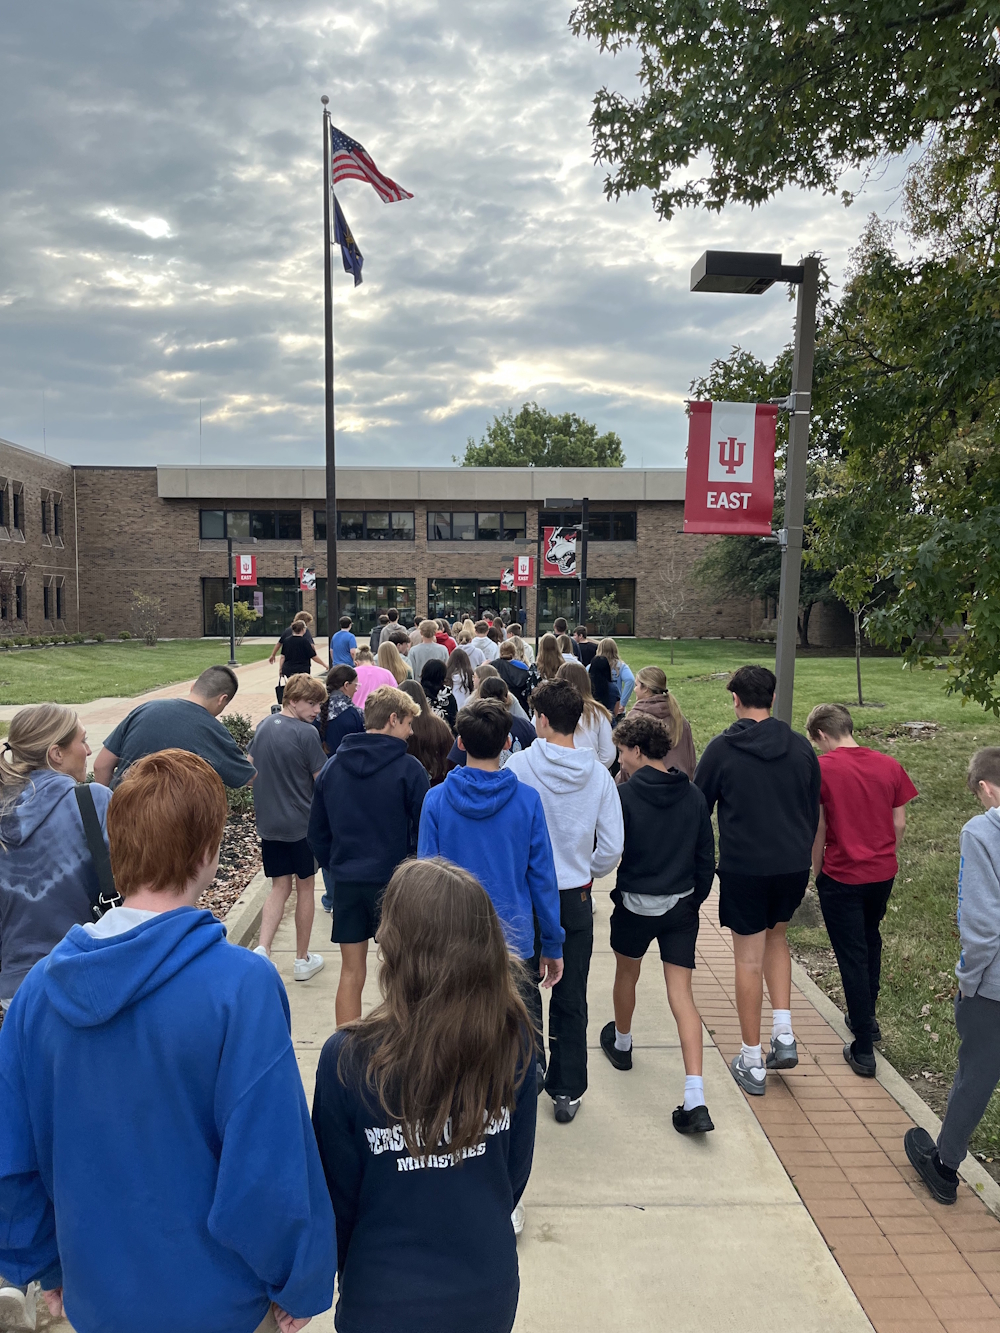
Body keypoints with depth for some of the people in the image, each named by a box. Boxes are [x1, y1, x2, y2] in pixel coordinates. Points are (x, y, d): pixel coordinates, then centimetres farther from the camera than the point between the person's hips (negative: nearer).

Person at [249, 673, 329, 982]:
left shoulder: (263, 726, 4)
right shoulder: (307, 733, -17)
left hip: (268, 822, 5)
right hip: (302, 823, -5)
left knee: (279, 887, 14)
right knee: (305, 887, 10)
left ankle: (262, 948, -5)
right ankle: (302, 960, 21)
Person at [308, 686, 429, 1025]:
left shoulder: (332, 766, 3)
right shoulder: (408, 768, -11)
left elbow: (316, 832, 9)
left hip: (346, 881, 4)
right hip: (395, 882, -4)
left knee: (351, 973, 13)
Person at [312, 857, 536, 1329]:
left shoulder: (348, 1060, -27)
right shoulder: (511, 1041, -19)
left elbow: (338, 1194, -12)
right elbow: (517, 1169, -4)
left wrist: (341, 1269, 8)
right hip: (490, 1293, 3)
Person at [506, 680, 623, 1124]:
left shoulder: (519, 765, -15)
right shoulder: (599, 774, -7)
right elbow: (612, 848, -4)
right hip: (576, 897, 2)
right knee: (571, 999, 13)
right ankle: (567, 1091, 22)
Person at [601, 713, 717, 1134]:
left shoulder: (625, 795, -15)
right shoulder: (694, 796, -3)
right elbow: (707, 857, 4)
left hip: (636, 904, -3)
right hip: (682, 907, 3)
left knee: (627, 973, 23)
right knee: (681, 993, 3)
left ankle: (620, 1043, 48)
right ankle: (695, 1100, -4)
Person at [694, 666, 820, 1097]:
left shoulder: (722, 748, -8)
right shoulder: (800, 747, 3)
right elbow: (813, 811, 12)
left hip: (744, 868, -4)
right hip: (794, 865, 4)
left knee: (749, 959, 6)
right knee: (776, 938, 26)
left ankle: (752, 1063, 16)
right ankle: (784, 1035, 19)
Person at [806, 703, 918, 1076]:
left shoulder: (820, 768, -14)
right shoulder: (889, 766, -2)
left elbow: (818, 830, -11)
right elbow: (899, 824, 2)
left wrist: (817, 871, 3)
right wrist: (883, 859, 16)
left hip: (842, 876, -5)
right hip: (883, 873, 5)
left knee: (853, 957, 5)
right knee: (870, 941, 26)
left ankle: (864, 1051, 12)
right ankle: (867, 1018, 41)